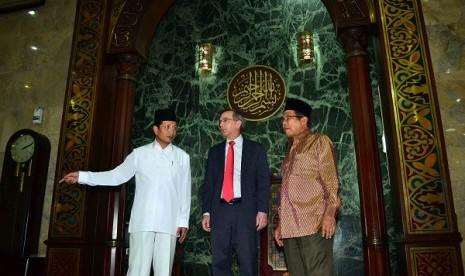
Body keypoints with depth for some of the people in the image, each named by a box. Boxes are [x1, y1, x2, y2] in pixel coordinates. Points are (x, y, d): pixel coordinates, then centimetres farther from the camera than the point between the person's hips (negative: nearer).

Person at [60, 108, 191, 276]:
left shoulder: (182, 157, 9)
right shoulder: (139, 154, 8)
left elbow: (185, 192, 9)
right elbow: (116, 175, 10)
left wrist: (183, 221, 4)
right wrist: (82, 176, 4)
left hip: (168, 223, 1)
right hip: (142, 221, 0)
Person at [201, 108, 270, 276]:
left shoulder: (256, 149, 6)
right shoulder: (215, 151, 15)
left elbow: (263, 182, 1)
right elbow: (208, 183, 12)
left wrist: (262, 210, -9)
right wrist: (206, 212, 5)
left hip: (246, 210, -3)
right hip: (220, 210, 3)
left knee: (248, 261, 1)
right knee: (219, 262, 6)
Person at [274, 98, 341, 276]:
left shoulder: (320, 141, 7)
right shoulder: (291, 151, 25)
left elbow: (330, 179, -4)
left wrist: (329, 213, -16)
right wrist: (280, 224, 16)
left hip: (313, 222, -6)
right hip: (290, 227, 6)